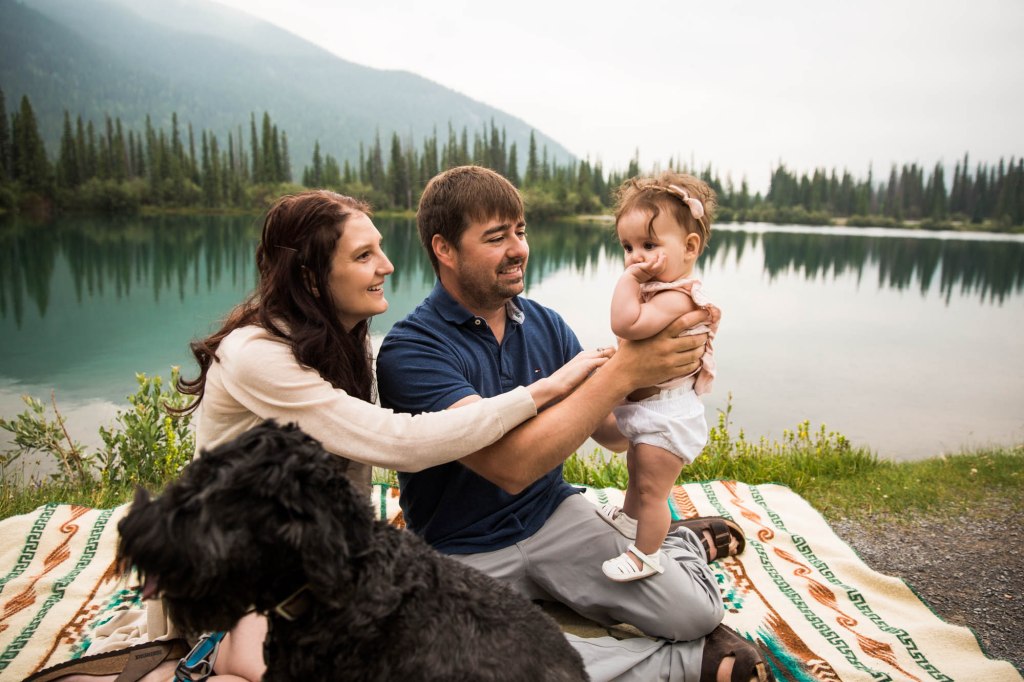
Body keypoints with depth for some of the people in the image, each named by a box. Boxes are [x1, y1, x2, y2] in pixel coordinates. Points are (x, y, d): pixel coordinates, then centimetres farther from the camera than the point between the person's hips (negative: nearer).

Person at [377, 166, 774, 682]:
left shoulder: (545, 325, 1)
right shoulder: (409, 350, -18)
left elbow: (613, 433, 3)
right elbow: (512, 465, -29)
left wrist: (671, 374, -17)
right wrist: (622, 370, -30)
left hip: (554, 515, 3)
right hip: (466, 551, -3)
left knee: (694, 612, -16)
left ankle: (681, 542, 20)